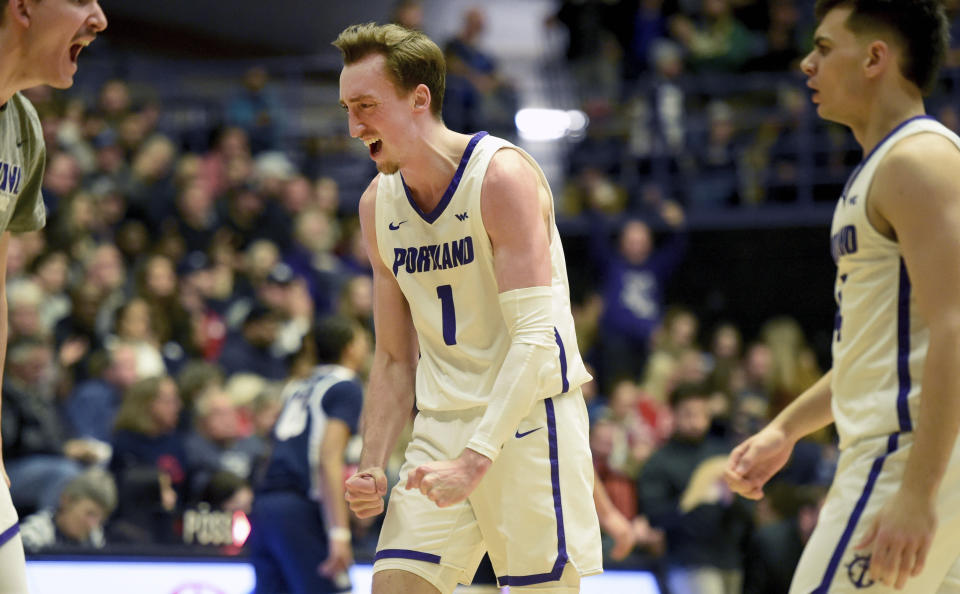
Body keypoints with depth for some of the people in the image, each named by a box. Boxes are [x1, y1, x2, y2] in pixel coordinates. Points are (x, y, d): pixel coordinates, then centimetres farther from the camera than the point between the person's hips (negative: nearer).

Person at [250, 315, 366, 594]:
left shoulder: (299, 389, 24)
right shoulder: (346, 387, -1)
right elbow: (329, 459, -14)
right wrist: (339, 533, -20)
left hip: (264, 506, 8)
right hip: (300, 508, -8)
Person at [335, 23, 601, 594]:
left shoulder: (502, 175, -15)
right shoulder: (378, 204, 8)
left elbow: (536, 335, -23)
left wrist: (475, 459, -31)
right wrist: (373, 465, 1)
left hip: (529, 416, -6)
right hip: (442, 426, 6)